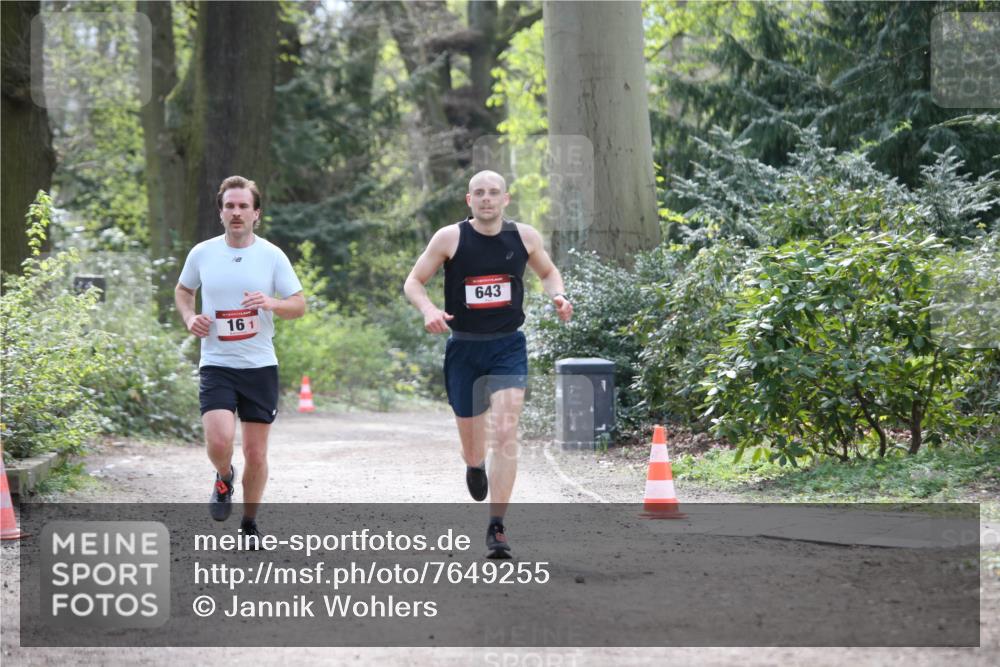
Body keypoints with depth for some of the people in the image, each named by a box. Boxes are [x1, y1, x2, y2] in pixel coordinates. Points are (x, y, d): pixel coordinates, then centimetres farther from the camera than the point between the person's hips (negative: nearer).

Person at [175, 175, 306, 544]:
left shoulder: (273, 257, -1)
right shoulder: (202, 254, 1)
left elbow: (299, 305, 2)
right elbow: (182, 291, 19)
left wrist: (271, 302, -19)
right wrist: (189, 318, -1)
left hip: (260, 365, 1)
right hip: (216, 365, -1)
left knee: (256, 452, 5)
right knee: (219, 440, -21)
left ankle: (249, 523, 25)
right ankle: (224, 479, 14)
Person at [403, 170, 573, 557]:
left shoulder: (525, 237, 0)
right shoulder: (450, 238, -6)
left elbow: (548, 272, 19)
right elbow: (413, 282, 0)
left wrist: (558, 296, -3)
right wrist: (428, 310, -21)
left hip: (508, 347, 0)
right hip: (463, 349, 0)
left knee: (506, 433, -17)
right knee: (470, 440, 10)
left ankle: (496, 527, -13)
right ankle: (475, 466, 50)